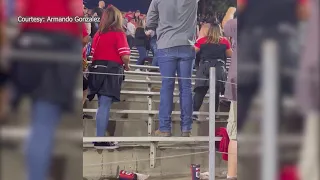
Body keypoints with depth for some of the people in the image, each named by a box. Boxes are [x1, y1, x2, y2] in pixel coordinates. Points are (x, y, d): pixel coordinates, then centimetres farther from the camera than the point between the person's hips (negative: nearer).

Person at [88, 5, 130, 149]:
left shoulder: (98, 34, 10)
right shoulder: (119, 33, -6)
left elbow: (93, 53, 13)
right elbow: (125, 56, -13)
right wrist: (126, 66, 6)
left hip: (97, 70, 6)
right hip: (112, 71, -6)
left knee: (102, 105, 14)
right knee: (105, 106, -7)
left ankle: (100, 137, 17)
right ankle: (100, 140, -6)